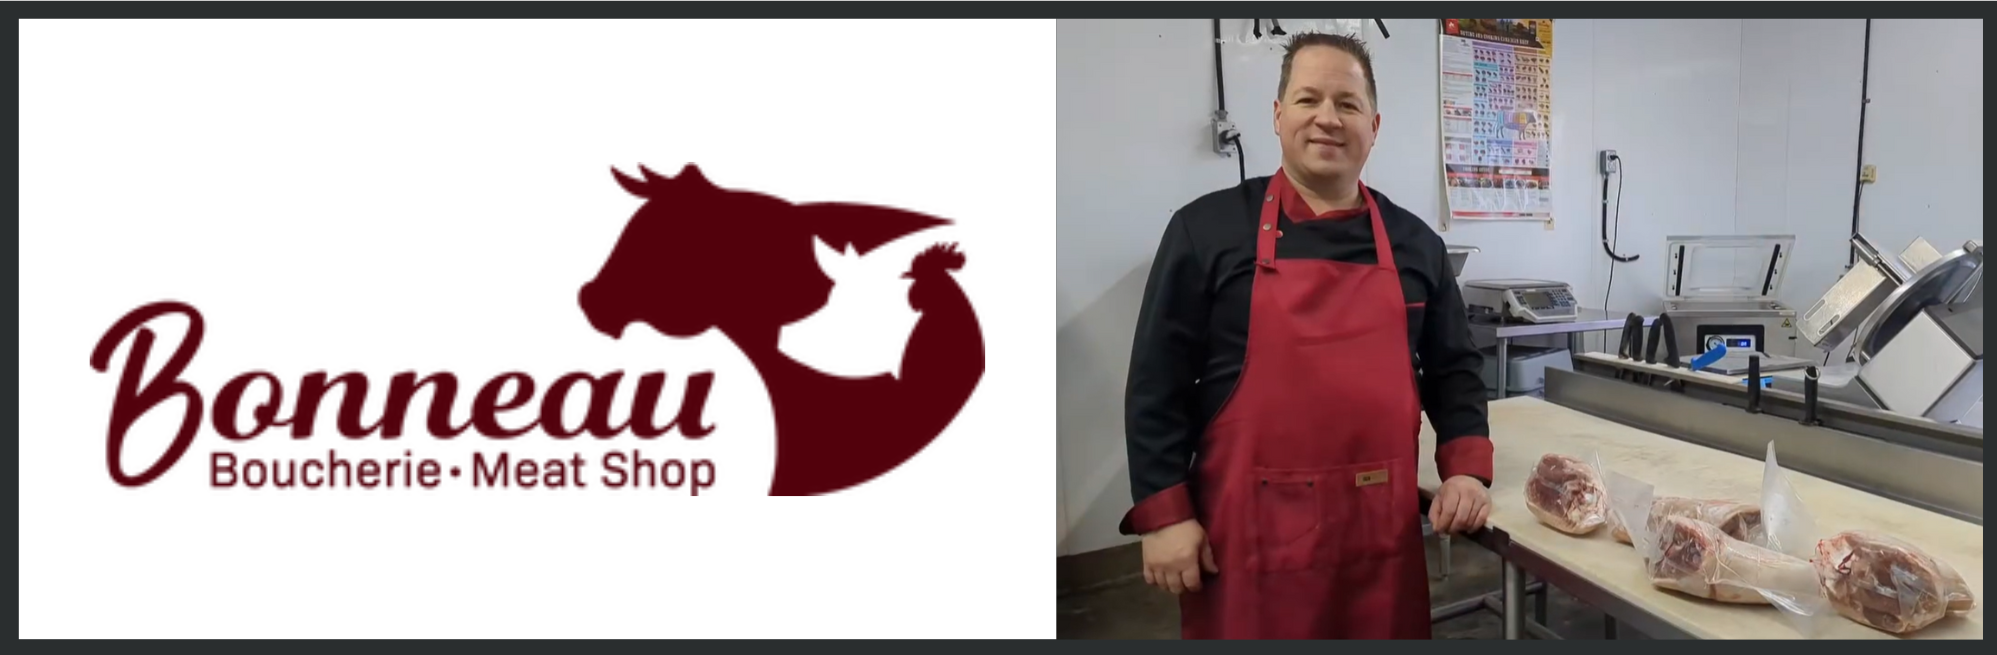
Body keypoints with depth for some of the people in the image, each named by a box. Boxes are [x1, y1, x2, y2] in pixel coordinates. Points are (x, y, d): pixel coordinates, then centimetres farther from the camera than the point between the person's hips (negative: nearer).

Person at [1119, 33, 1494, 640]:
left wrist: (1465, 469, 1)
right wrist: (1164, 513, -10)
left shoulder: (1416, 243, 8)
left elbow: (1453, 369, 16)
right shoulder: (1207, 228, -5)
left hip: (1382, 523, 4)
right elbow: (1157, 383, -6)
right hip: (1247, 527, -4)